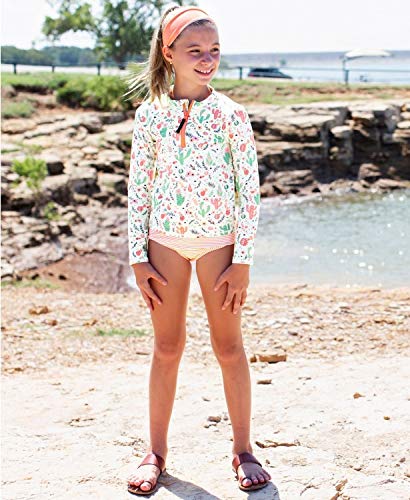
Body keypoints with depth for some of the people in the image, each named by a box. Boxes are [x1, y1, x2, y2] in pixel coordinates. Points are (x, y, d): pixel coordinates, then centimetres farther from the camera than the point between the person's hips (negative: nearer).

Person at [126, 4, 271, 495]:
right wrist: (138, 258, -1)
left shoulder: (230, 114, -6)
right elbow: (138, 189, 2)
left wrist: (242, 261, -9)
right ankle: (156, 451, 22)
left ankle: (243, 450, 21)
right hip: (165, 239, 1)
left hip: (219, 241, -1)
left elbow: (249, 190, -5)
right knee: (167, 347, 9)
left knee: (228, 345, 6)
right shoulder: (150, 114, -2)